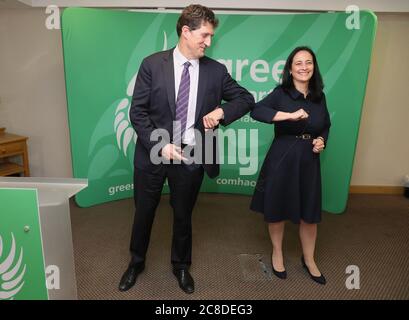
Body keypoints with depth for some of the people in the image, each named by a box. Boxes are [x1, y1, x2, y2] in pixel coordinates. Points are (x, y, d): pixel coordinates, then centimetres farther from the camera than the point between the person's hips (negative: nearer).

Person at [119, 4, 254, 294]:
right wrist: (160, 146, -16)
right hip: (153, 153, 0)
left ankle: (181, 265, 42)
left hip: (191, 157, 1)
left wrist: (221, 111, -11)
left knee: (183, 215, 17)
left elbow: (246, 99, 8)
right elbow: (137, 111, -6)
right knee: (144, 212, 16)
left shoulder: (216, 70, 0)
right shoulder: (152, 64, -5)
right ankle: (136, 262, 43)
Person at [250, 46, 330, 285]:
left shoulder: (319, 97, 5)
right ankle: (277, 253, 37)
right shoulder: (281, 93, -7)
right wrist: (291, 115, -30)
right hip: (282, 159, -3)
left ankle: (309, 260, 36)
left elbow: (326, 126, 18)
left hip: (309, 160, 4)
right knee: (277, 210, 11)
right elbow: (255, 111, -24)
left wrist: (322, 140, -3)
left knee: (309, 213, 12)